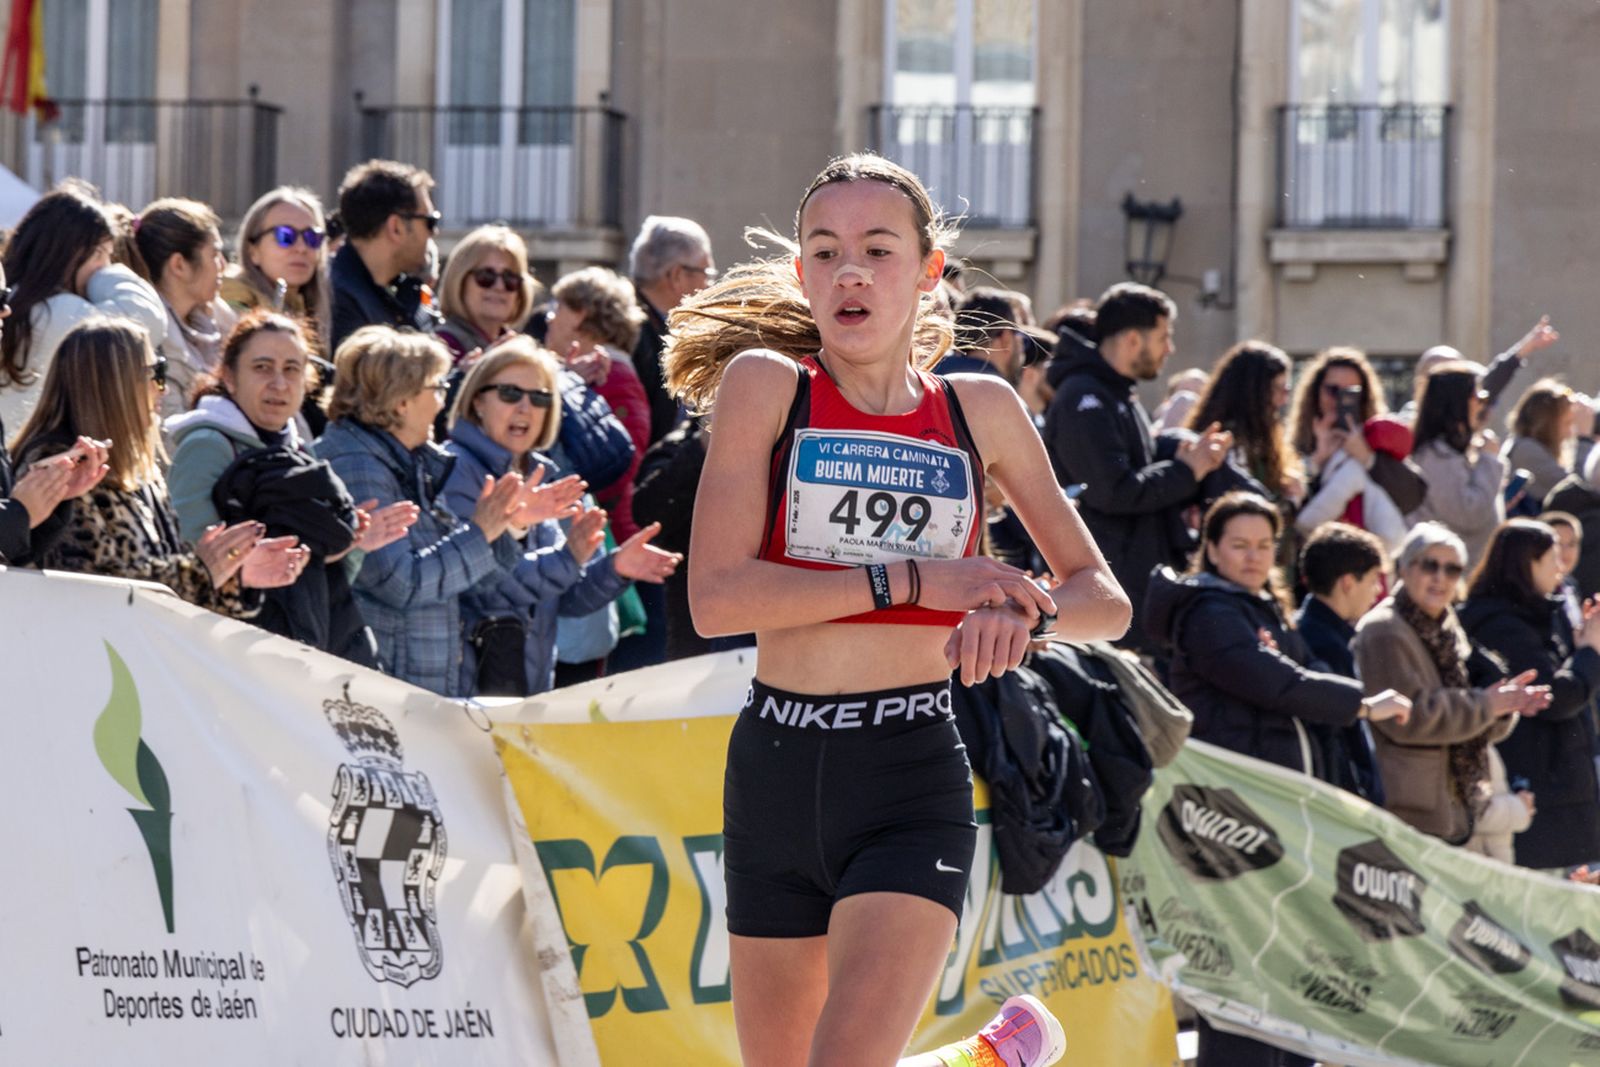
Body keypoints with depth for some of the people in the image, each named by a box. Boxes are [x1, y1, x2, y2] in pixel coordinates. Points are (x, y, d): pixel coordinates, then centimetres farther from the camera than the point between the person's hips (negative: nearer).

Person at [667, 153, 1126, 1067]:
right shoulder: (765, 383, 0)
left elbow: (1106, 603, 11)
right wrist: (910, 581, -17)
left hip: (912, 782, -1)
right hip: (774, 774, 1)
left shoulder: (981, 411, 6)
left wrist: (1027, 608, -11)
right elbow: (716, 596, -12)